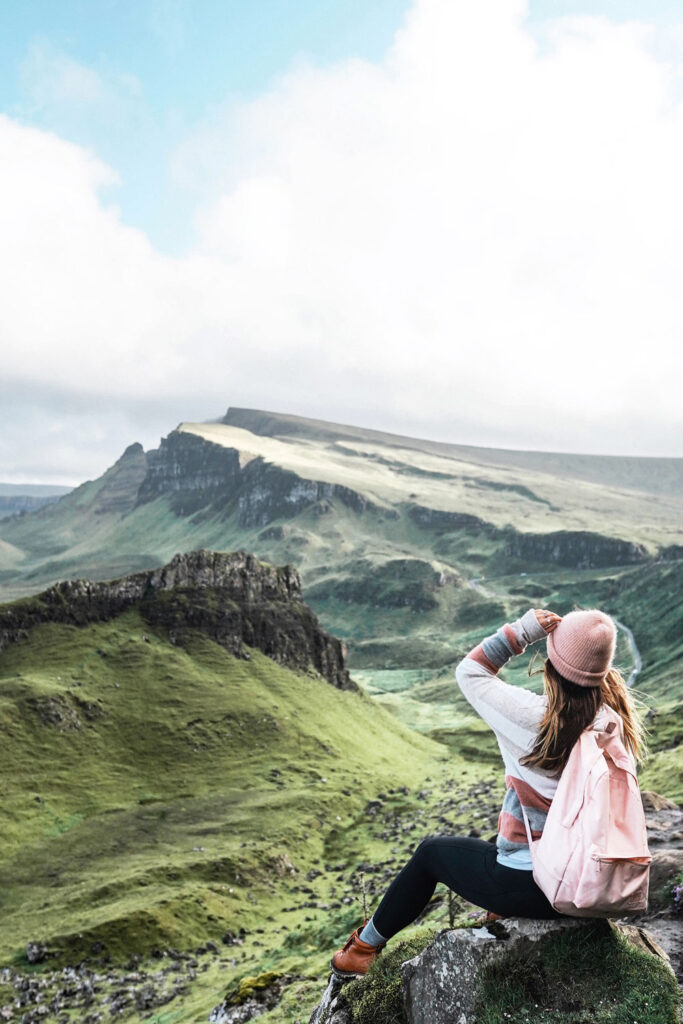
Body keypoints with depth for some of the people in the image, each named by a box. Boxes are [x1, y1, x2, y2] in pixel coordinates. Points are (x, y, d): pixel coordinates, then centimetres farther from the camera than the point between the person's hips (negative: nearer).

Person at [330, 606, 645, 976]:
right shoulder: (616, 722, -12)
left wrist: (522, 630, -15)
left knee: (431, 851, 22)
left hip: (530, 888, -5)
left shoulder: (530, 716, -25)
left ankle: (364, 948, 38)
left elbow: (468, 671, -11)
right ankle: (502, 917, 51)